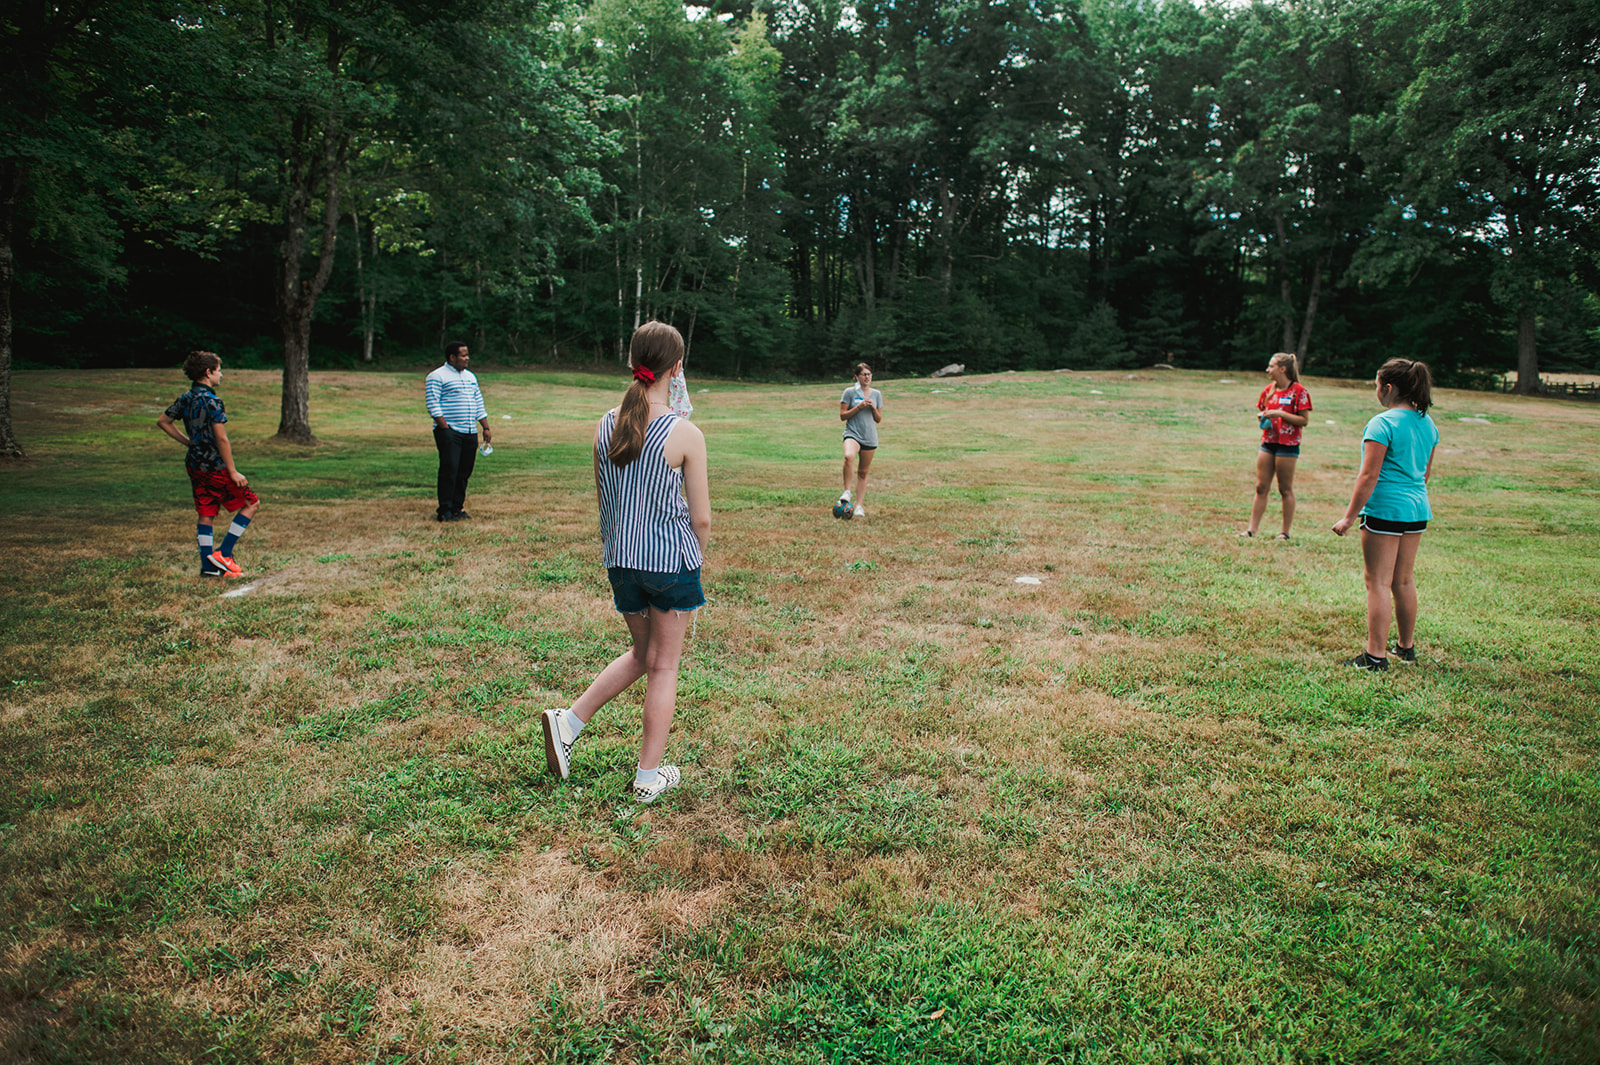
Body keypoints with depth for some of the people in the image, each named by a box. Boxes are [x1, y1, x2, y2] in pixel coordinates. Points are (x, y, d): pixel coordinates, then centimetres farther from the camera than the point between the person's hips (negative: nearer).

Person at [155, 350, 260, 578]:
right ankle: (223, 553, 1)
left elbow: (162, 421, 19)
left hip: (195, 465, 8)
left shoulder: (185, 398, 8)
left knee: (206, 514, 12)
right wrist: (233, 472, -15)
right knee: (251, 504, 4)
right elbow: (221, 439, -19)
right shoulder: (212, 402, -17)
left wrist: (187, 441, 19)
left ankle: (209, 566, 13)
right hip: (215, 467, -8)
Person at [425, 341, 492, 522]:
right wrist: (445, 428, -17)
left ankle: (457, 508, 15)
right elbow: (433, 404, -10)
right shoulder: (437, 376, -3)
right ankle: (444, 511, -6)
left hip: (470, 433, 7)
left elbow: (479, 404, 22)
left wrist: (486, 428, 15)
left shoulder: (470, 377, 20)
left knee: (464, 472, 6)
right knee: (449, 470, -10)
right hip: (449, 432, -7)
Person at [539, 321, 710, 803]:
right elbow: (701, 518, -10)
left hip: (620, 561, 5)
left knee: (642, 654, 25)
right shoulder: (685, 434, -15)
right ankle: (649, 776, 19)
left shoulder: (605, 426, -1)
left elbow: (603, 502, 8)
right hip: (672, 560, -5)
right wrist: (694, 558, 8)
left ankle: (569, 720, 17)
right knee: (663, 665, 10)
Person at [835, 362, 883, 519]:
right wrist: (858, 407, -13)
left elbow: (879, 419, 14)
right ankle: (846, 491, -20)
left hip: (870, 437, 4)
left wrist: (873, 408, -5)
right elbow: (842, 416, -1)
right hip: (853, 433, -3)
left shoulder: (876, 394, 11)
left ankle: (859, 505, 17)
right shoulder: (849, 392, 1)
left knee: (863, 472, 7)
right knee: (848, 456, -34)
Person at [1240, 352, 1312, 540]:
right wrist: (1262, 415, 0)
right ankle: (1252, 529, 7)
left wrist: (1280, 413, -19)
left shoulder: (1298, 391, -8)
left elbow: (1304, 420, -11)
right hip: (1268, 442, 6)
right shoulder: (1269, 389, 11)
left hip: (1287, 445, -6)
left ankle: (1286, 532, 10)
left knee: (1286, 489, 2)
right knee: (1261, 487, 5)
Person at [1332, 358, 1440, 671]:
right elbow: (1426, 471, 20)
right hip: (1418, 511, 8)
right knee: (1404, 580, 18)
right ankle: (1406, 647, 29)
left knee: (1378, 582, -3)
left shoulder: (1382, 424, -15)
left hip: (1385, 509, -8)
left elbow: (1369, 476, -18)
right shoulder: (1428, 424, 10)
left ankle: (1376, 656, -2)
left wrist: (1349, 517, -15)